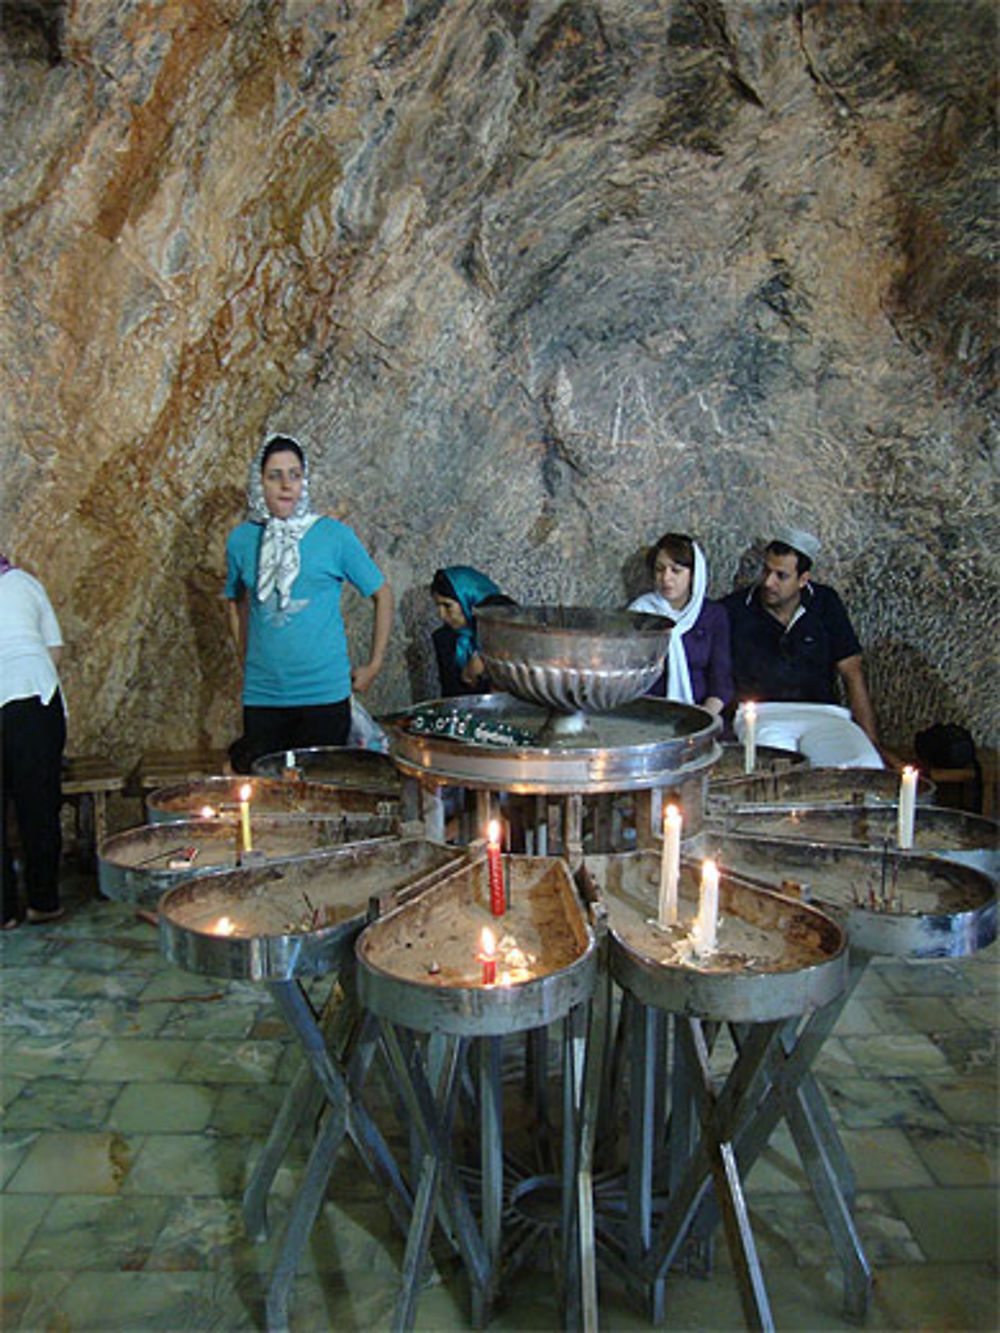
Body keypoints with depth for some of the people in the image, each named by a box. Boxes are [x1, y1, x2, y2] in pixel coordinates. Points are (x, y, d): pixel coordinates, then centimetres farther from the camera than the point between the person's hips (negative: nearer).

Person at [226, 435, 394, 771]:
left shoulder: (334, 535, -5)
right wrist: (247, 663, 14)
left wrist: (374, 665, 2)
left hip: (324, 693, -2)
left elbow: (382, 594, 4)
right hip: (261, 696, 2)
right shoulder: (241, 539, 4)